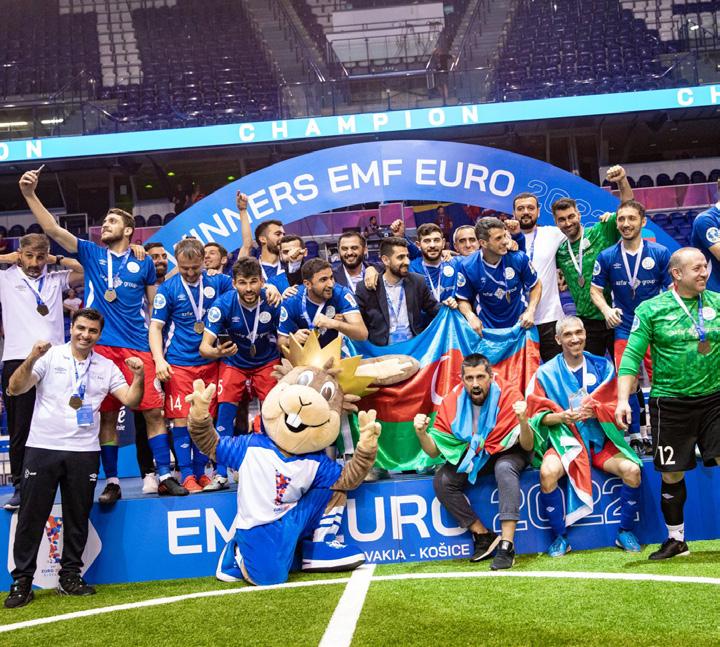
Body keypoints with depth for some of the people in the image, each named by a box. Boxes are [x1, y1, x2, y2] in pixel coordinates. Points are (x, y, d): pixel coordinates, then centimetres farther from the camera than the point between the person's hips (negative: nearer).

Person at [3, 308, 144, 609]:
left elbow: (130, 400, 4)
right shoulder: (50, 356, 1)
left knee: (77, 517, 7)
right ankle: (21, 581, 9)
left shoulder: (106, 367, 10)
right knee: (31, 516, 0)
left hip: (84, 452, 3)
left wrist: (138, 377, -14)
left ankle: (70, 577, 20)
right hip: (43, 447, -2)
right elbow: (15, 388, -7)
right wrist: (31, 359, -23)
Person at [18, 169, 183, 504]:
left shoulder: (143, 263, 9)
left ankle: (165, 476, 3)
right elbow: (53, 229, -1)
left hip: (138, 348, 0)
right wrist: (29, 194, -11)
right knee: (106, 416, 4)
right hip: (100, 347, 0)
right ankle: (112, 481, 12)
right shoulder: (91, 253, 9)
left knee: (154, 411, -3)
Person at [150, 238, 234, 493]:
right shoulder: (168, 289, -1)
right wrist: (159, 360, -15)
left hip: (210, 362, 3)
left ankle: (201, 473, 18)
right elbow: (155, 327, -2)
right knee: (182, 420, -6)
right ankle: (187, 477, 2)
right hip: (179, 364, -3)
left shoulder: (216, 282, 5)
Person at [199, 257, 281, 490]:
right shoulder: (224, 304, -26)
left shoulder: (274, 302, -23)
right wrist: (217, 352, -49)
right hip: (233, 363, 0)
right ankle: (221, 474, -6)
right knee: (226, 409, -14)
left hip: (267, 363, 1)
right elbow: (204, 346, -28)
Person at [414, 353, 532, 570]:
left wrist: (523, 421, -42)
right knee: (441, 481, -20)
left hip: (506, 452, -3)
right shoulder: (452, 402, -13)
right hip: (471, 454, 4)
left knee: (505, 468, -36)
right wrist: (421, 433, -30)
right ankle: (483, 535, -11)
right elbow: (434, 451, -9)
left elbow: (527, 446, -22)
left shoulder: (510, 396, -21)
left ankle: (507, 545, -35)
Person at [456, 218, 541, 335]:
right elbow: (463, 300, -5)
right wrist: (470, 316, -24)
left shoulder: (519, 258, -16)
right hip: (487, 329, -1)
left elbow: (536, 286, -1)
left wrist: (530, 311, -14)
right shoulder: (467, 266, -17)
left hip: (520, 325, 1)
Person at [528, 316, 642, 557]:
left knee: (632, 470, -24)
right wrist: (562, 416, -21)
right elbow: (539, 414, 0)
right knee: (548, 472, -32)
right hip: (564, 440, -2)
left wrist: (594, 410, -17)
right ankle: (560, 537, -12)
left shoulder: (602, 367, 8)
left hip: (600, 439, 2)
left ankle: (625, 532, 0)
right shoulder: (546, 372, 4)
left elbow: (615, 407, 5)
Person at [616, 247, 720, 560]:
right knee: (672, 476, 7)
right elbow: (632, 355, -5)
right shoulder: (651, 309, -4)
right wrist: (623, 399, -15)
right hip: (670, 403, -2)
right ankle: (676, 540, 25)